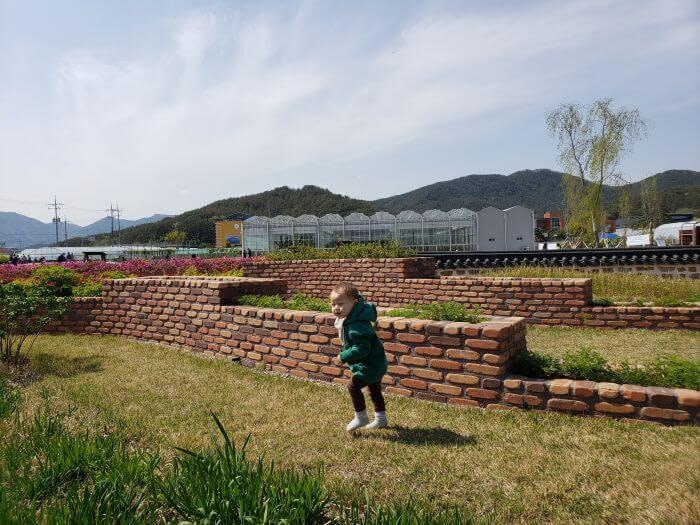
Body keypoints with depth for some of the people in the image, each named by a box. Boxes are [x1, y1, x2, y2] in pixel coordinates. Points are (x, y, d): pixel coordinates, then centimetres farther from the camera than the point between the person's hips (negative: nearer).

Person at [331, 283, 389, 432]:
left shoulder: (357, 326, -32)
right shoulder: (350, 318, -2)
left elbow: (362, 348, -33)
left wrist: (343, 357, -24)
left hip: (371, 365, -10)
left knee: (353, 386, -8)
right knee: (374, 390, 20)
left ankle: (361, 418, 9)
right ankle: (381, 419, 35)